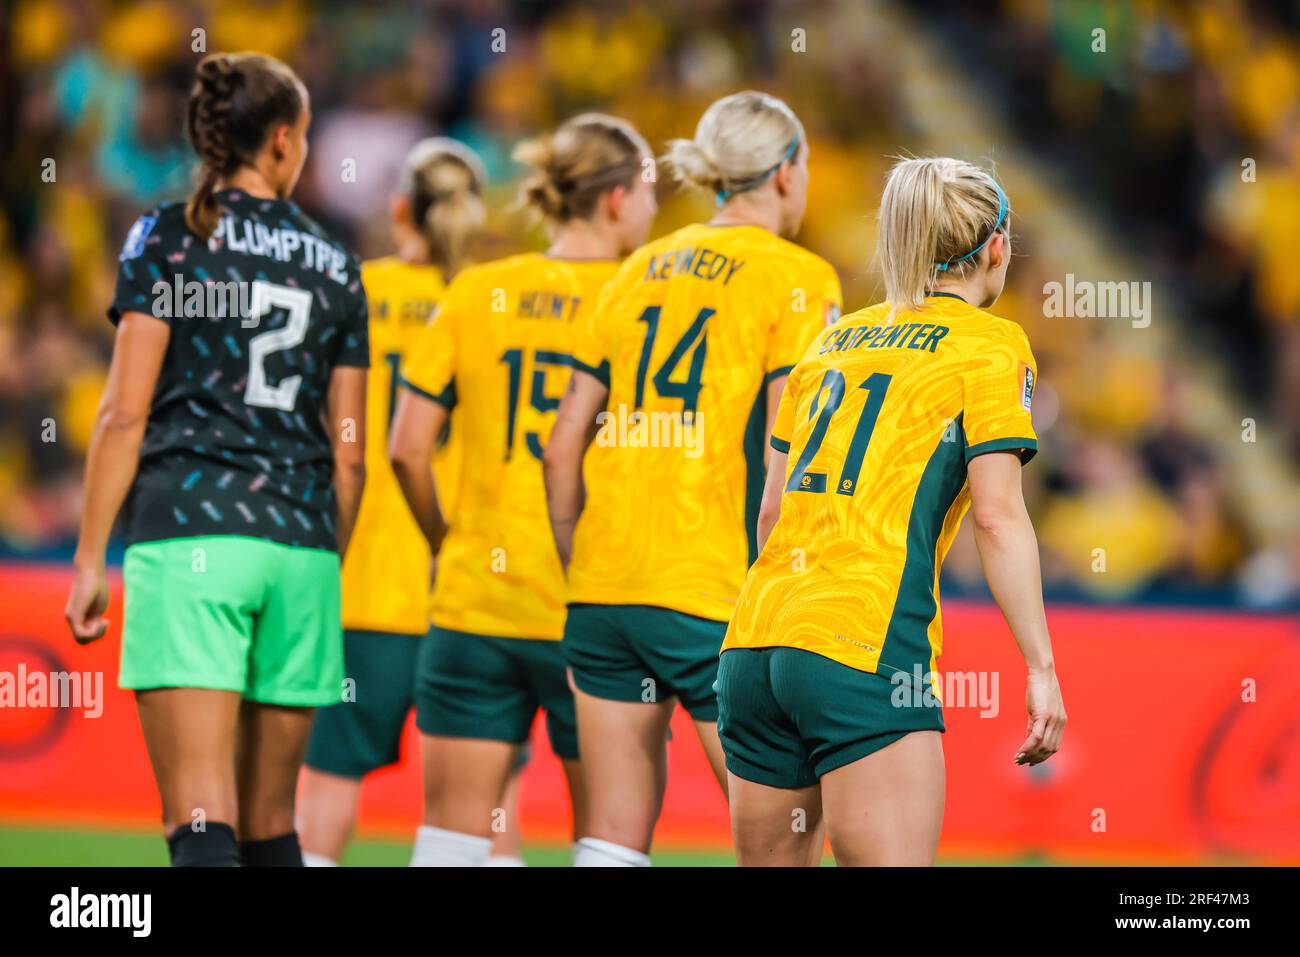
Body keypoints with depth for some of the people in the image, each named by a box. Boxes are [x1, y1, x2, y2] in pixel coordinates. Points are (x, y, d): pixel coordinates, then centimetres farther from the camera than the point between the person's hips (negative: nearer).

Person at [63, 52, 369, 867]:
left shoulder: (166, 239, 2)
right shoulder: (334, 265, 12)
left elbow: (126, 413, -4)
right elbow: (349, 453, 12)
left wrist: (90, 560, 0)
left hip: (186, 534, -4)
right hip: (301, 546, 4)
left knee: (203, 820, -11)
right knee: (270, 823, 14)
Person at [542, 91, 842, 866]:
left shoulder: (640, 271, 14)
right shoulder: (795, 278, -4)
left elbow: (564, 448, 13)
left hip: (604, 589, 6)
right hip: (715, 594, -6)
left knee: (617, 831, 8)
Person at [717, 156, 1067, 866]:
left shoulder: (833, 340, 20)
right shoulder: (991, 345, 2)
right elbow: (996, 515, -8)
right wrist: (1041, 668, -8)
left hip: (751, 646, 7)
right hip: (867, 655, -7)